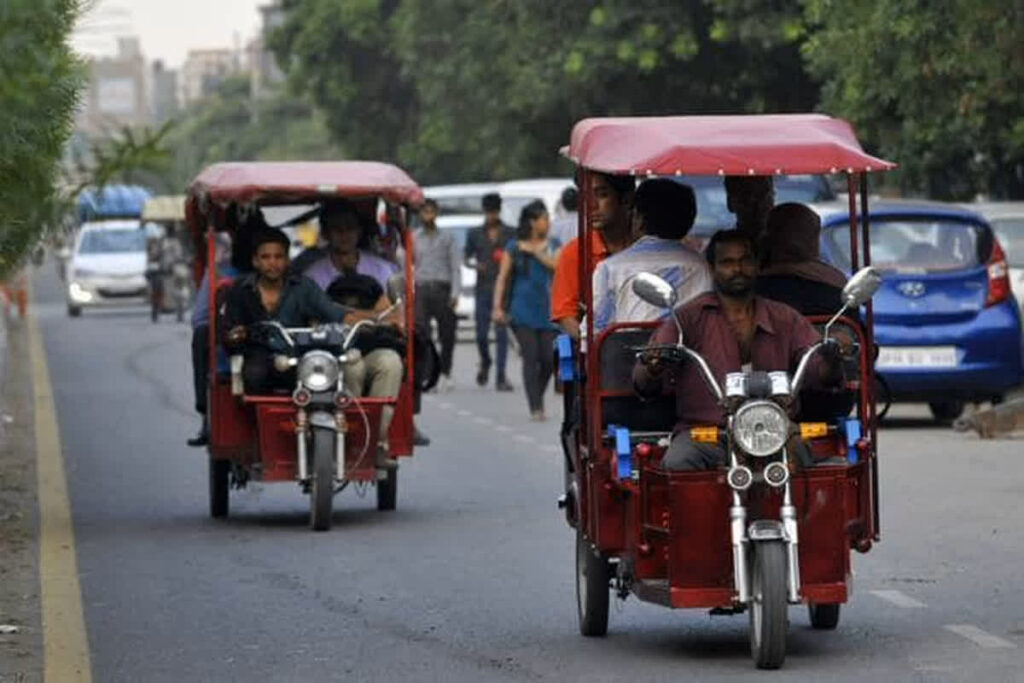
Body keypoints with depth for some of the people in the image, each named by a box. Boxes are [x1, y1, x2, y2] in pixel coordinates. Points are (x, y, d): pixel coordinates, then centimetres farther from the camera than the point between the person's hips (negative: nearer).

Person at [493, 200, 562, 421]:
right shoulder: (514, 247, 5)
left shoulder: (552, 245, 12)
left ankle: (538, 397, 23)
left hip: (547, 311, 3)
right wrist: (498, 307, -6)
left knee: (549, 359, -3)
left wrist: (534, 251, -9)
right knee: (531, 358, -10)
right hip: (523, 311, -3)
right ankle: (535, 408, -10)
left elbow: (556, 265, -6)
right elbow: (503, 277, 2)